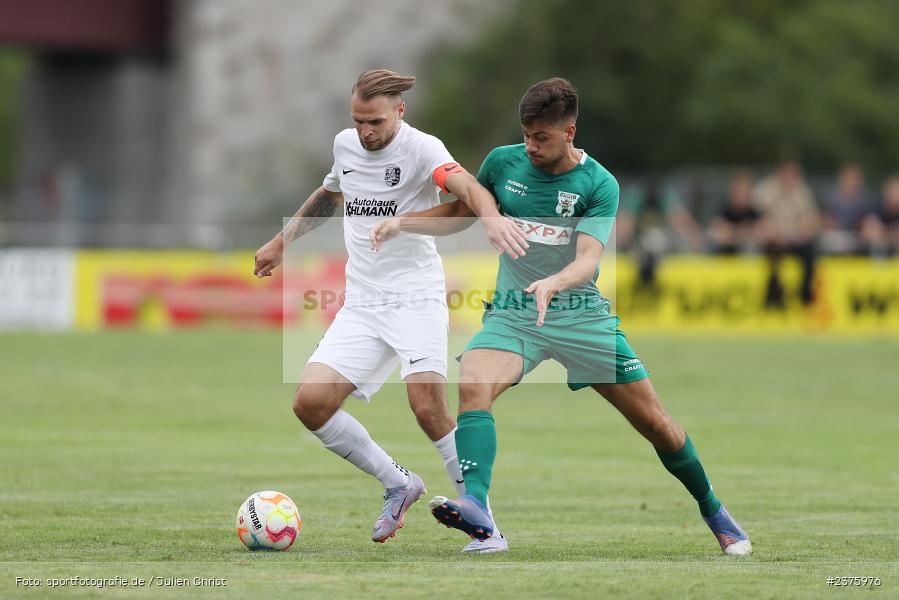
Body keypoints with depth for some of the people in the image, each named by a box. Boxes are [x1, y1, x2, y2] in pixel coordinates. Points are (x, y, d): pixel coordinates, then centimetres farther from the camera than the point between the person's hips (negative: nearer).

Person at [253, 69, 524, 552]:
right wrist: (281, 242, 32)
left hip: (416, 298, -6)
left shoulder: (421, 149, -11)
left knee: (428, 407, -22)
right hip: (360, 305, 6)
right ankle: (398, 484, 9)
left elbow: (463, 184, -32)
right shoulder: (345, 145, 9)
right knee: (310, 402, -10)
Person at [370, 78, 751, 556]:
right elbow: (460, 212, 19)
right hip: (512, 314, 1)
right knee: (473, 385, -31)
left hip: (582, 315, -1)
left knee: (655, 422, 2)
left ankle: (714, 512, 26)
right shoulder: (503, 162, 2)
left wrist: (554, 283, -41)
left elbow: (588, 259, -20)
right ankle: (476, 508, -46)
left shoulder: (599, 184, -8)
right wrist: (401, 224, 4)